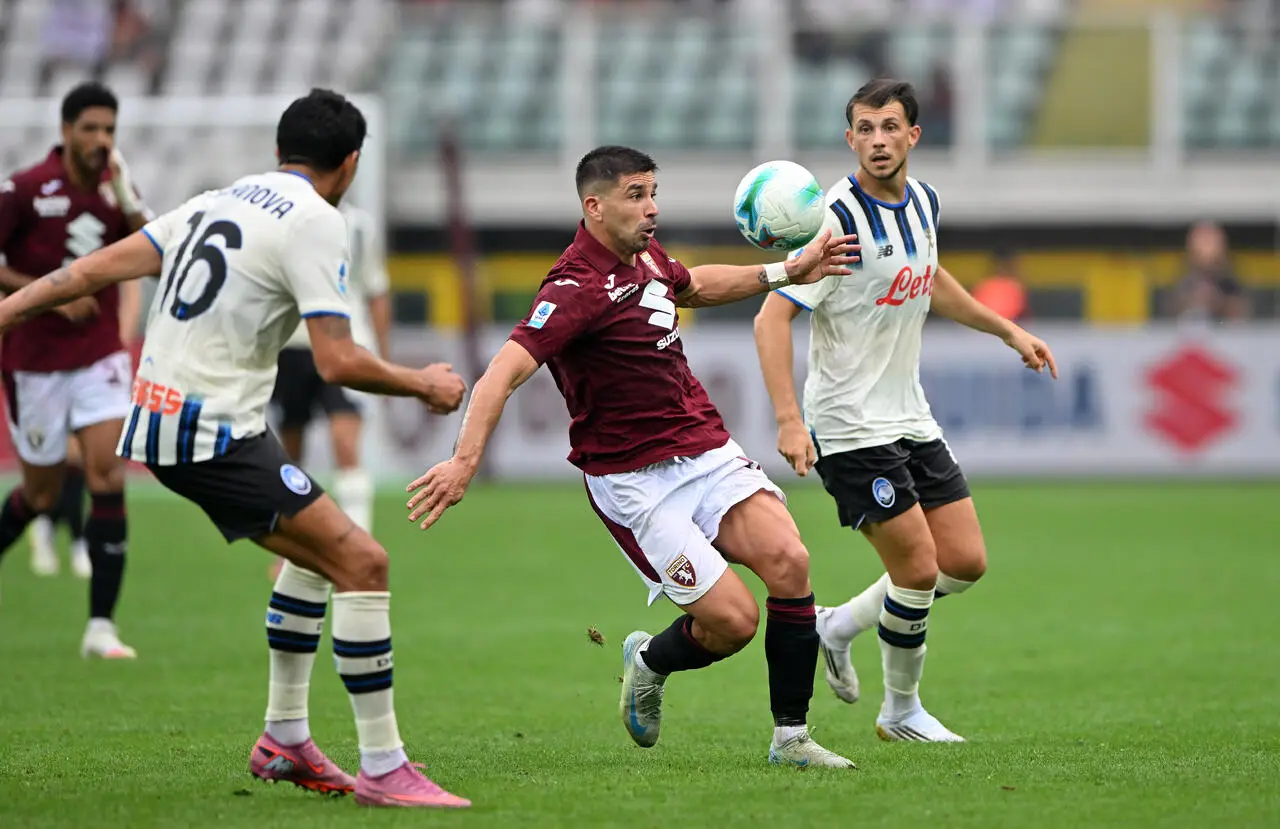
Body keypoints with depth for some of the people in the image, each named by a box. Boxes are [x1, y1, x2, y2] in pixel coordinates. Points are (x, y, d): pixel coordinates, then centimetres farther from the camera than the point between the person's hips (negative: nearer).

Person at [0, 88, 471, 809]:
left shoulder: (220, 201, 15)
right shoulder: (316, 222, -10)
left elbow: (97, 269, 12)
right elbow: (338, 362, -16)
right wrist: (423, 385, -1)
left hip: (162, 420, 9)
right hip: (214, 432, -9)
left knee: (318, 551, 24)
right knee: (362, 562, -12)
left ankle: (285, 737, 27)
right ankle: (384, 770, -13)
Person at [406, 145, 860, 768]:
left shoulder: (645, 254, 8)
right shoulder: (577, 289, -19)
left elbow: (692, 285, 33)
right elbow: (503, 374, -30)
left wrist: (787, 272, 29)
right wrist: (464, 461, -42)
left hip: (706, 449, 7)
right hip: (634, 479, -7)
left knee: (788, 561, -16)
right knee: (733, 620, -14)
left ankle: (791, 738, -3)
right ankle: (649, 665, 22)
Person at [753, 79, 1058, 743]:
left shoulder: (922, 202, 6)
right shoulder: (837, 219, -19)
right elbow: (771, 318, -21)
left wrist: (1007, 330, 30)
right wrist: (789, 421, -29)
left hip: (911, 420, 8)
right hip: (850, 431, -8)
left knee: (966, 562, 5)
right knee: (918, 569, -9)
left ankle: (838, 626, 22)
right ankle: (902, 711, 13)